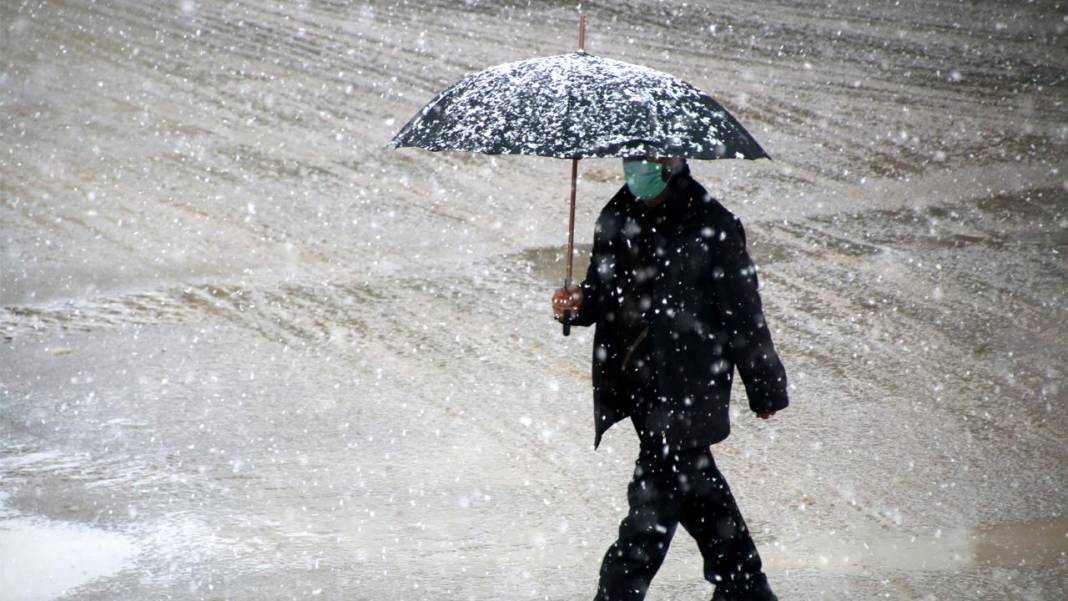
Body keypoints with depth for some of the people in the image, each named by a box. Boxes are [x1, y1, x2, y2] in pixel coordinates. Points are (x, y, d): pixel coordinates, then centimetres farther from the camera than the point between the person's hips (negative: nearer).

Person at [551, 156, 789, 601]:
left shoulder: (711, 226, -14)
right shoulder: (615, 218, 5)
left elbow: (743, 312, -8)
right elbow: (605, 293, 17)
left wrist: (764, 389, -2)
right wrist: (579, 305, -7)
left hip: (688, 389, -7)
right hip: (636, 382, 7)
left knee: (654, 500, -8)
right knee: (695, 485, 18)